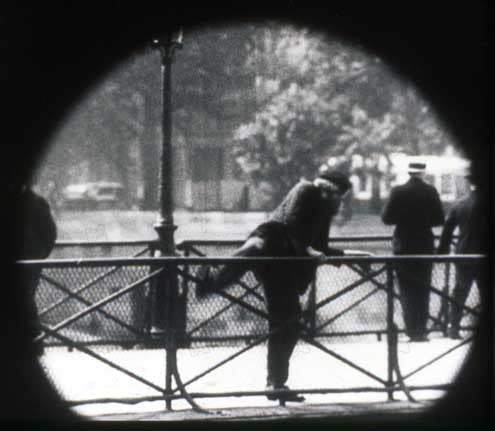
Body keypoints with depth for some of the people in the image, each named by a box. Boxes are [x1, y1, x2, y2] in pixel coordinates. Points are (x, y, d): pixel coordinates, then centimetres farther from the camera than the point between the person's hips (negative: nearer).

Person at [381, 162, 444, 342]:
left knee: (407, 290, 4)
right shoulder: (430, 192, -6)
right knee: (422, 290, 10)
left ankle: (413, 331, -2)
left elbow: (387, 218, -8)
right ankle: (421, 331, 7)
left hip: (403, 246, -1)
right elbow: (439, 219, -5)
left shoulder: (398, 192, -9)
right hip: (425, 246, 1)